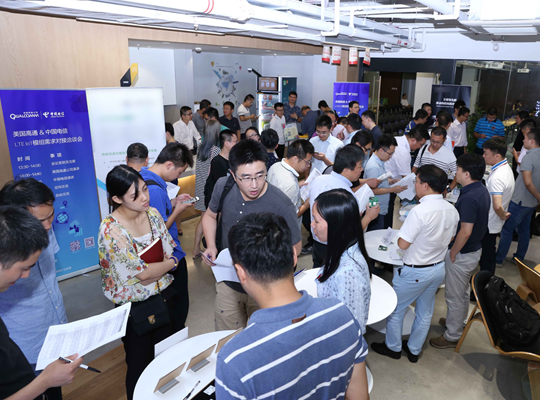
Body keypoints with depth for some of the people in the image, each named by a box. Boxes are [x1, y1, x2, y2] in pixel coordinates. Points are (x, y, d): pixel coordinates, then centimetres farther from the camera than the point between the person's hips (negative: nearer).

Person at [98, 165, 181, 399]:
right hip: (136, 308, -5)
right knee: (140, 365, 16)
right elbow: (142, 274, -22)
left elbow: (171, 253, 0)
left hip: (165, 297, 5)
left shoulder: (152, 214, -6)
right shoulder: (110, 230, -23)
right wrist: (170, 263, -8)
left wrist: (152, 271, -16)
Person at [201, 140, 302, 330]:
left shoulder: (282, 206, -28)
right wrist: (211, 246, -11)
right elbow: (210, 215, 6)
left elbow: (295, 247, -13)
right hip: (228, 279, 4)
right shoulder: (223, 186, -15)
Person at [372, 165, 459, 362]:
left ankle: (393, 347, 33)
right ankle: (414, 350, 40)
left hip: (415, 271, -7)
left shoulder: (420, 211, -30)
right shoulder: (452, 210, -5)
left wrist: (405, 229, -5)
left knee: (395, 309, 15)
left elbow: (402, 244, -24)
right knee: (425, 312, 22)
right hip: (438, 268, 8)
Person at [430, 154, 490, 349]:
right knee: (463, 291, 26)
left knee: (454, 295, 7)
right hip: (474, 249, 10)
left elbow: (465, 232, -31)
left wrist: (452, 253, -18)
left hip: (462, 253, -9)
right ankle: (458, 321, 46)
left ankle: (452, 336, 22)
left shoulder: (469, 198, -30)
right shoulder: (482, 190, 1)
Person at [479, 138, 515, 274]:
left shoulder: (497, 177, -30)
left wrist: (503, 215, -18)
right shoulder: (506, 168, 4)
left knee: (487, 256, 6)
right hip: (494, 223, 10)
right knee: (489, 254, 23)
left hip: (489, 225, -10)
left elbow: (497, 206, -37)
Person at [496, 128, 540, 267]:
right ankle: (519, 258, 31)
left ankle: (498, 259, 11)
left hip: (520, 202, -8)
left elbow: (528, 182, -30)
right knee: (524, 229, 19)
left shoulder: (528, 157, -23)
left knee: (507, 229, 2)